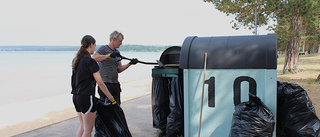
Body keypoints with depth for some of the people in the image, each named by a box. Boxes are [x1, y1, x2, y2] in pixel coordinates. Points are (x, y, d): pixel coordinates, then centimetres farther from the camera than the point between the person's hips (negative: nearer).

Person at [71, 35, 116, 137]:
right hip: (87, 97, -8)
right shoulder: (90, 62, -16)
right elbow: (100, 83, -14)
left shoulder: (76, 60, 7)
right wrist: (111, 99, -8)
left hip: (76, 97, 9)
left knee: (82, 126, 21)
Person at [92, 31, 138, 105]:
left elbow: (119, 69, 15)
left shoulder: (117, 52, 17)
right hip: (105, 84, -8)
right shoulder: (103, 49, -6)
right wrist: (109, 55, -29)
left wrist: (130, 63, 2)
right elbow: (93, 58, -25)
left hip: (115, 84, 8)